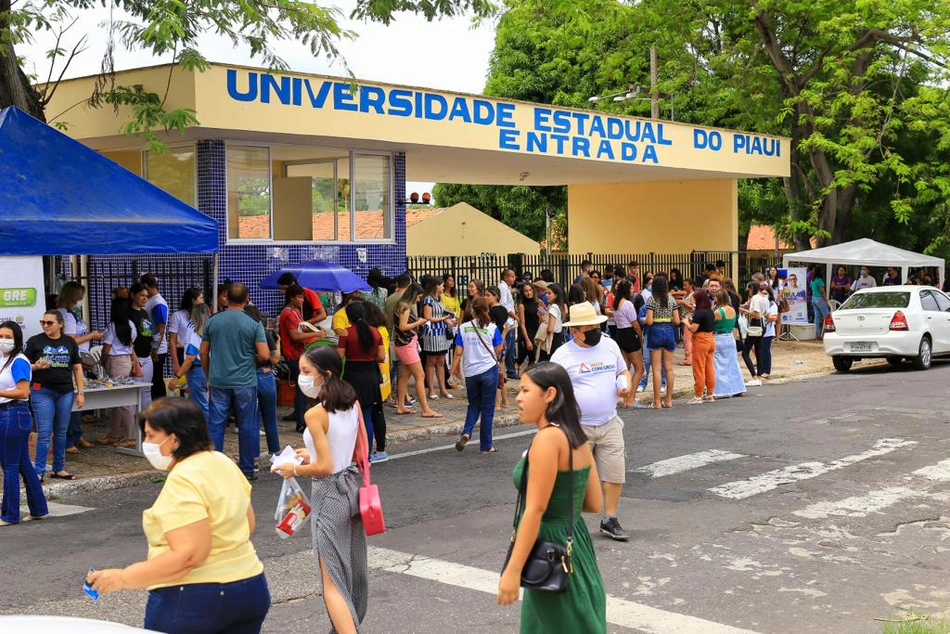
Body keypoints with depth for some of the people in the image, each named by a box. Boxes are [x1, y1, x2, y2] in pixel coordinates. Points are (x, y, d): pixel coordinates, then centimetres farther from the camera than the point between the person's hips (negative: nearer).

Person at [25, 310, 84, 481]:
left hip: (65, 392, 3)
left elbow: (77, 368, 11)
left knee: (61, 432, 10)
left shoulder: (70, 342, 9)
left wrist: (80, 392, 6)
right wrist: (36, 367, -20)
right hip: (42, 392, -3)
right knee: (44, 433, -5)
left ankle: (59, 468, 20)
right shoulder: (35, 341, 0)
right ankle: (39, 471, 1)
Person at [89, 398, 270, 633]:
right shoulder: (222, 462, 6)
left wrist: (123, 579, -20)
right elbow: (249, 523, 15)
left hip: (196, 600, -8)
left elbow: (187, 555, -25)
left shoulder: (182, 482, -19)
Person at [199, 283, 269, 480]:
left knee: (215, 425, 6)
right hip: (245, 382, -2)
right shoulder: (254, 324, -6)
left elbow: (203, 353, 8)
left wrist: (208, 376, 21)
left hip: (218, 382, 2)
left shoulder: (213, 321, 2)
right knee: (247, 426, 7)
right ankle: (246, 469, 12)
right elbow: (264, 355, -10)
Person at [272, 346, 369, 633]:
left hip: (329, 493, -8)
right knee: (353, 569, 21)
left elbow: (324, 467, -22)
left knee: (332, 580, -2)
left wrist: (294, 470, -4)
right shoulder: (353, 404, 1)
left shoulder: (315, 414, -20)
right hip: (353, 486, 8)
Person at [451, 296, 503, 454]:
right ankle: (486, 446, 10)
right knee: (487, 408, 6)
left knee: (474, 404, 20)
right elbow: (497, 350, 2)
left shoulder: (463, 327, 1)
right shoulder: (492, 328, -4)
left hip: (470, 372, 2)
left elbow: (459, 352, 1)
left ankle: (466, 432, -5)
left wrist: (455, 367, 15)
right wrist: (502, 342, 23)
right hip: (488, 370, -2)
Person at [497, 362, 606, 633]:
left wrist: (512, 570, -21)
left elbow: (535, 509, -23)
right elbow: (594, 503, 9)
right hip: (574, 539, 9)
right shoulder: (577, 439, 6)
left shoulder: (547, 438, -20)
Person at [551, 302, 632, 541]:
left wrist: (625, 384, -4)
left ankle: (610, 519, 18)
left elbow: (623, 371, 18)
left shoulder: (609, 345, 6)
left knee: (615, 474, 4)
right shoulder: (562, 355, -6)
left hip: (609, 424, 4)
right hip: (577, 428, -4)